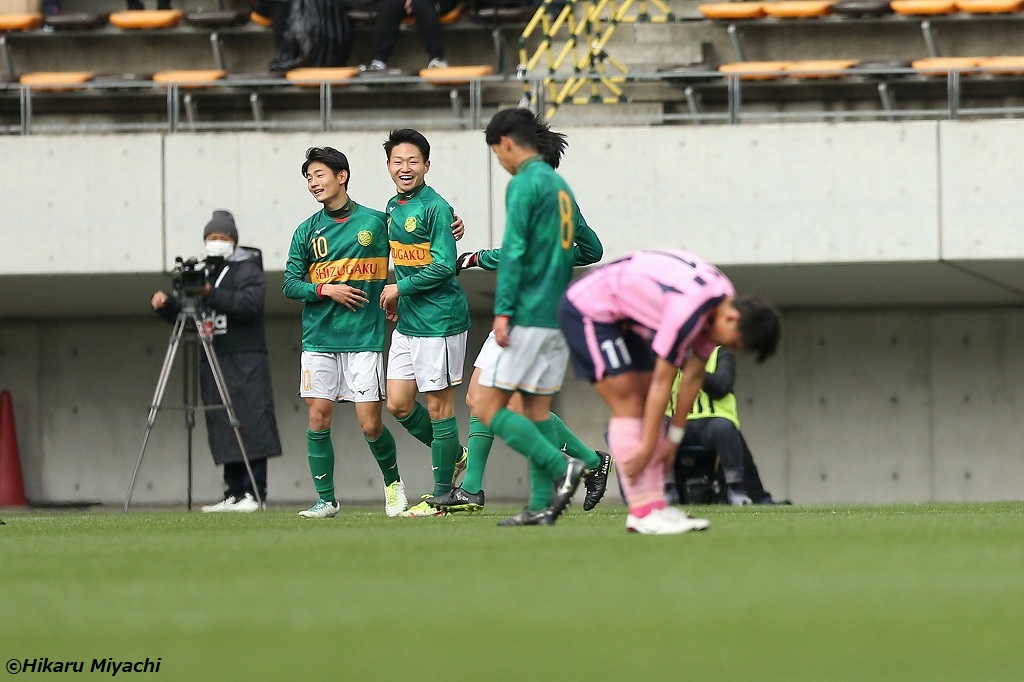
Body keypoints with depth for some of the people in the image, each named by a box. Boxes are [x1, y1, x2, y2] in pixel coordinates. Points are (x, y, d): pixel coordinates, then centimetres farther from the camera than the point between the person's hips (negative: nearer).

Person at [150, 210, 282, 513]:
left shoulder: (248, 270, 1)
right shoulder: (203, 274, 20)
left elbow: (249, 303, -17)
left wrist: (212, 294, -23)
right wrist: (167, 305, -2)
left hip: (246, 363, -6)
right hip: (213, 363, 6)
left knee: (250, 427, -10)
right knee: (223, 431, 2)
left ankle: (253, 494, -12)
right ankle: (233, 494, 3)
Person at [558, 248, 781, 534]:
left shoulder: (723, 305, -5)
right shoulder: (688, 309, -33)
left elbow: (693, 375, 3)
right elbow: (662, 381, -27)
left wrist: (674, 438, 4)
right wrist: (647, 448, -22)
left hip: (622, 318, 10)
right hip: (588, 309, -10)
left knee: (648, 404, 3)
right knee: (629, 403, -14)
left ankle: (654, 505, 0)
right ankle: (642, 512, -16)